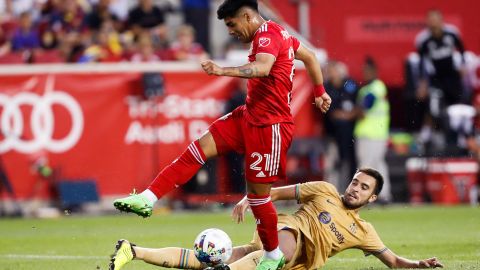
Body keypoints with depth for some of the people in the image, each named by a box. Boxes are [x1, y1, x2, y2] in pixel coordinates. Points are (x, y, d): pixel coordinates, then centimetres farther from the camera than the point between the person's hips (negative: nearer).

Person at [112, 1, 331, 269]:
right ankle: (148, 199, -6)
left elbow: (262, 68, -38)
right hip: (249, 116, 10)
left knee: (258, 193, -2)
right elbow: (309, 55, 24)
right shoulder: (277, 33, 12)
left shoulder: (267, 34, -18)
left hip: (270, 126, -10)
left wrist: (223, 71, -48)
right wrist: (320, 92, 31)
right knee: (198, 150, -2)